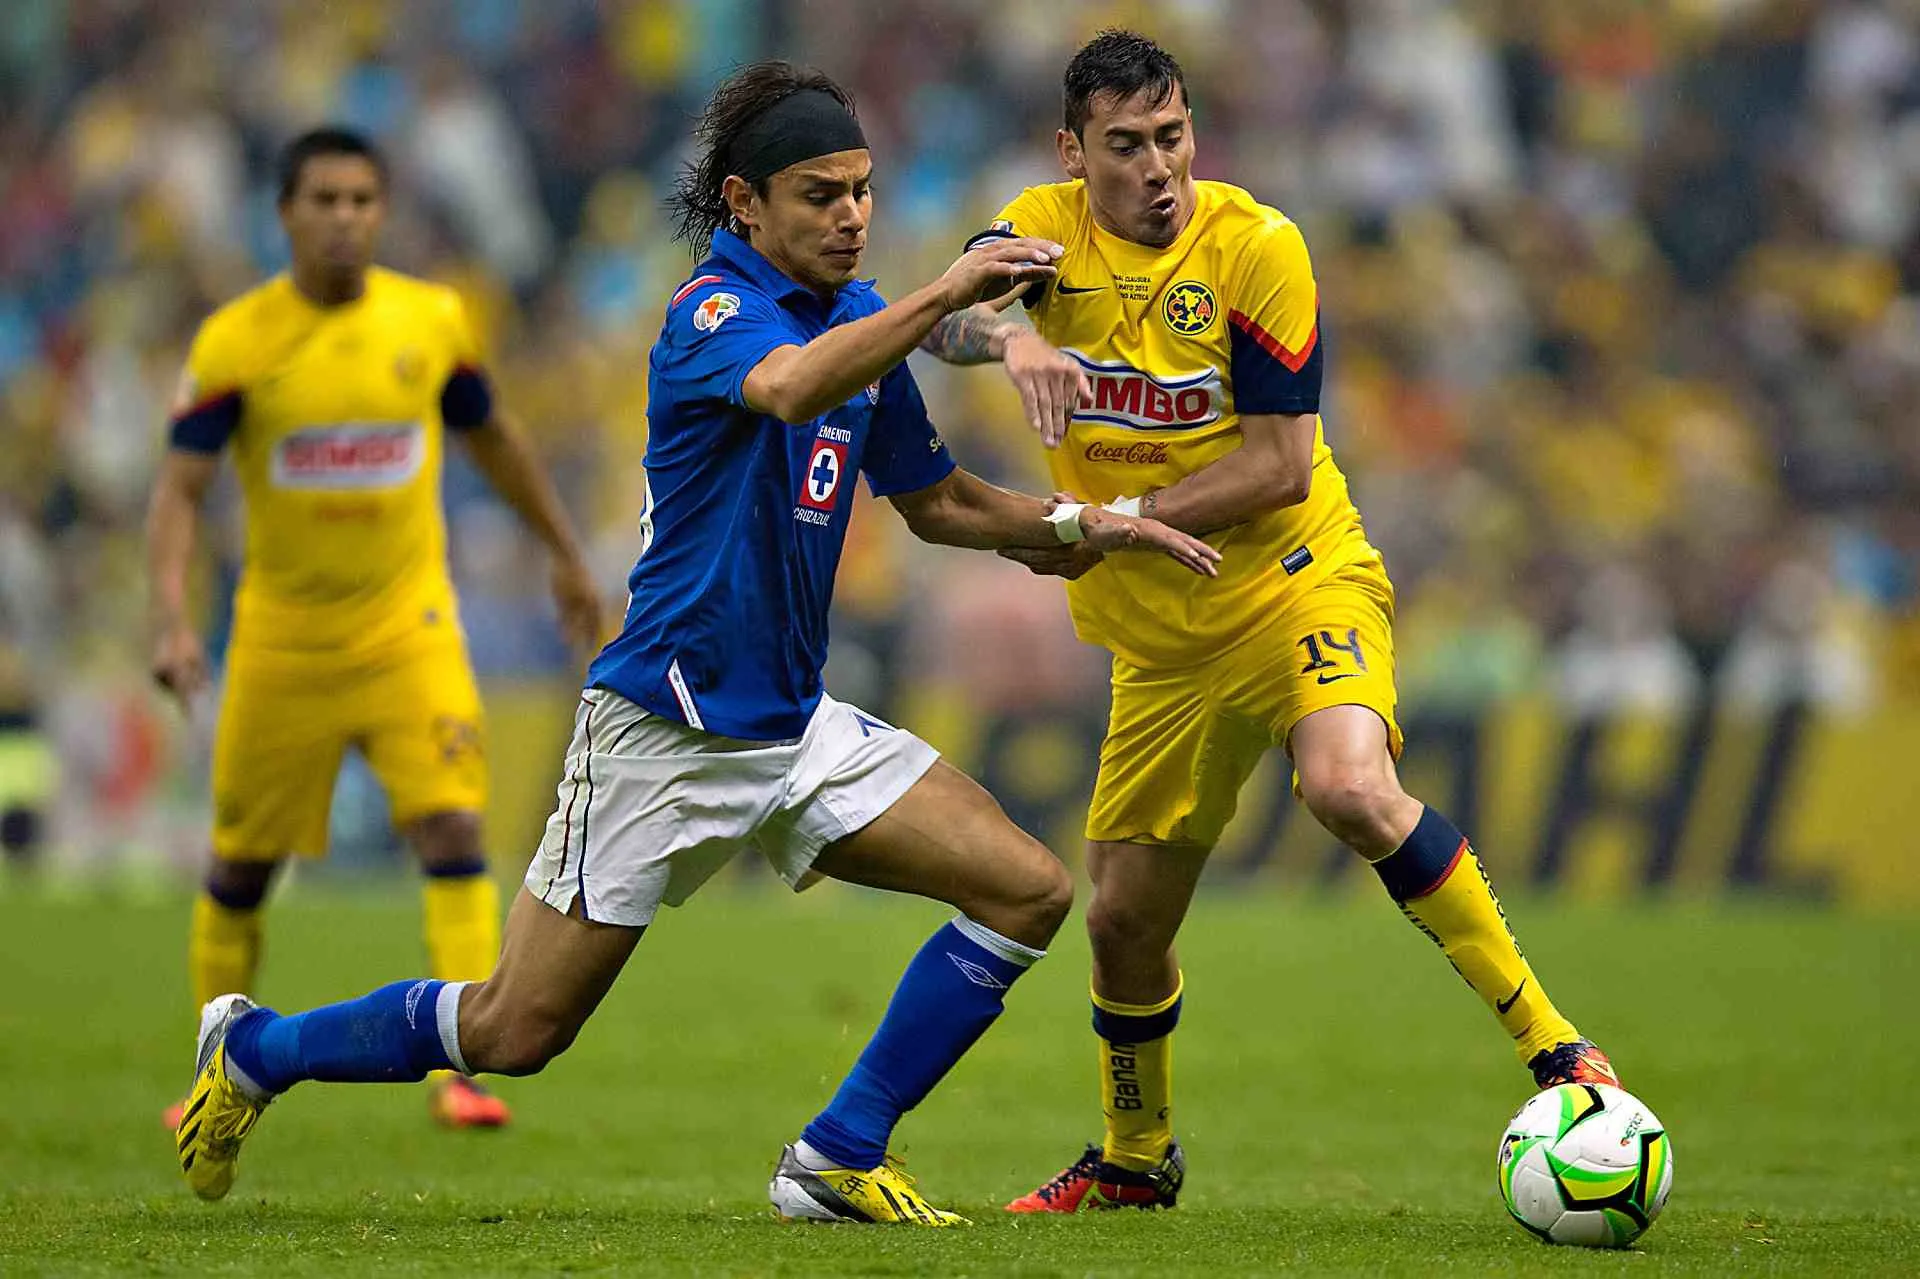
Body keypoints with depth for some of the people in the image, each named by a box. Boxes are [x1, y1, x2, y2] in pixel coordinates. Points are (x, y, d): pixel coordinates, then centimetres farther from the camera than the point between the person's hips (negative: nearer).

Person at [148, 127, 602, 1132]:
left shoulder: (433, 321, -2)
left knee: (453, 831, -17)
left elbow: (491, 440, 15)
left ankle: (460, 1070, -16)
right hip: (280, 643, 0)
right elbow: (180, 488, -11)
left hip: (408, 630, 1)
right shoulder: (235, 341, -9)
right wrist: (172, 617, -25)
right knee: (242, 864, 9)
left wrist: (566, 555, 23)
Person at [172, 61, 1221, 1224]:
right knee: (514, 1033, -3)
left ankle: (839, 1160, 0)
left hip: (795, 727, 8)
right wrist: (944, 294, -49)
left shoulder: (855, 315, 9)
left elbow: (937, 504, 22)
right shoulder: (715, 311, -16)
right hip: (661, 730, -8)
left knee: (1029, 890, -7)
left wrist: (1091, 526, 9)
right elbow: (789, 388, -41)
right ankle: (252, 1052, 22)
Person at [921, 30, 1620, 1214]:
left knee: (1351, 788, -33)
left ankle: (1549, 1042, -24)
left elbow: (1279, 463, -16)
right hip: (1159, 636, 4)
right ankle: (1136, 1158, 37)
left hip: (1299, 583, -4)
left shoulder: (1255, 245, -13)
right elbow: (946, 316, -23)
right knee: (1124, 920, 9)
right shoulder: (1047, 228, -3)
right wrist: (1008, 337, -46)